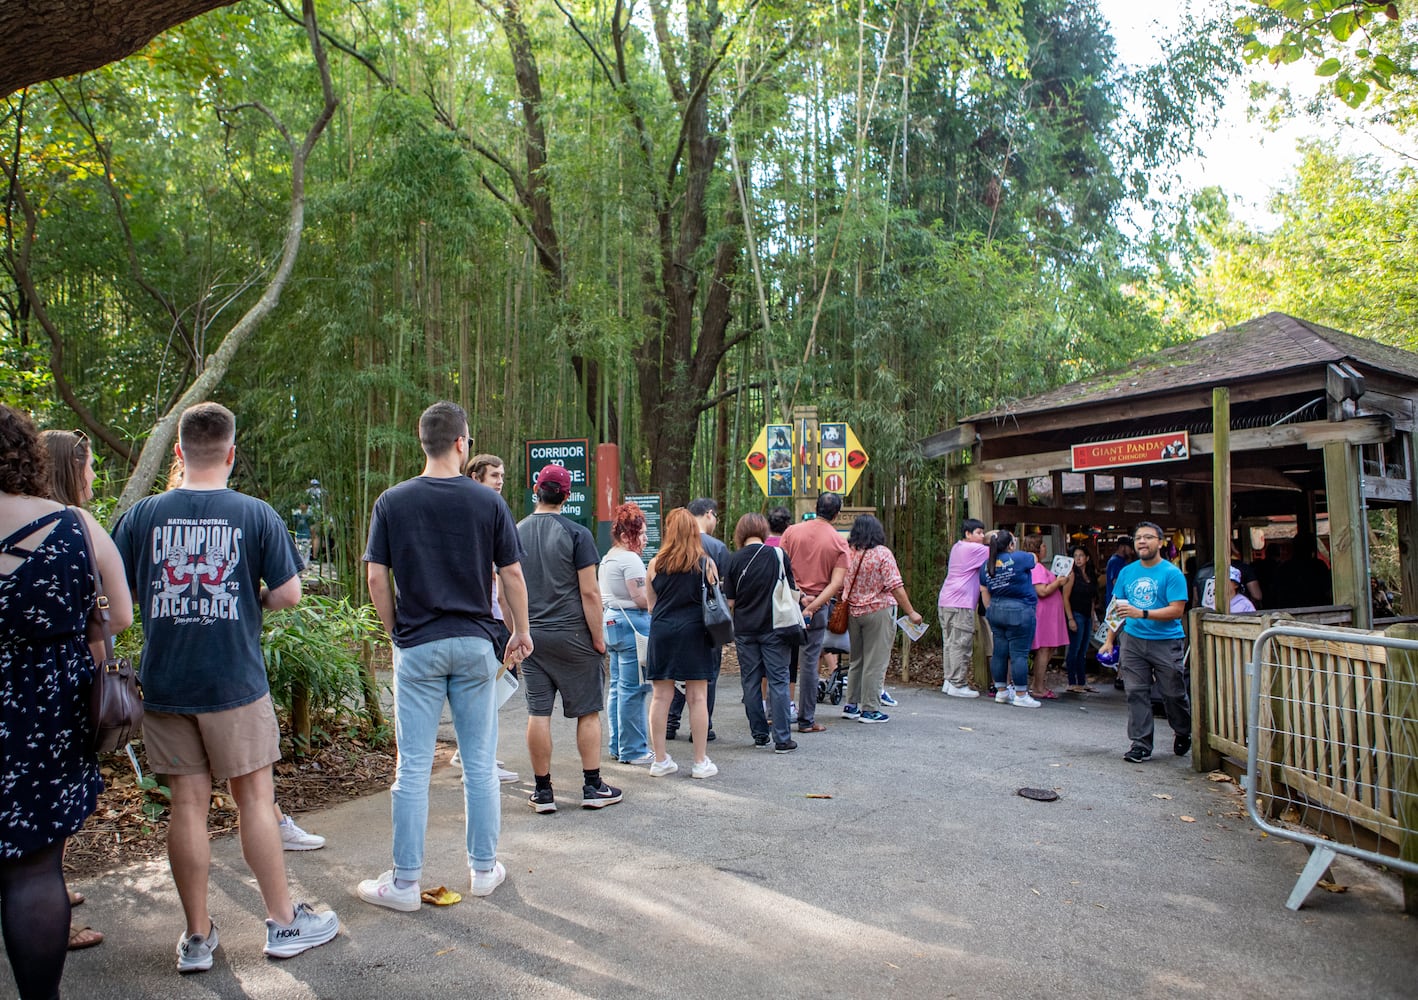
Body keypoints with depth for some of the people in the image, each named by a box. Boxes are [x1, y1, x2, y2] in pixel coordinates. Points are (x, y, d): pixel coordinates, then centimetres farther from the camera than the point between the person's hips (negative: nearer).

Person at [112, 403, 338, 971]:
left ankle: (197, 938, 20)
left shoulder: (142, 515, -1)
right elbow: (288, 594, -8)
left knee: (188, 804, 10)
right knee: (254, 798, 8)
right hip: (234, 684, -2)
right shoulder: (256, 514, -7)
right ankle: (283, 923, 20)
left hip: (164, 684, 2)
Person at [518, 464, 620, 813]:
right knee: (587, 712, 7)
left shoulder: (516, 533, 4)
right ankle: (593, 788, 12)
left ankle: (543, 791, 13)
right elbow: (589, 592, -12)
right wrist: (598, 637, -4)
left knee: (538, 712, 6)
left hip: (530, 636, 4)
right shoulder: (576, 533, -9)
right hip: (572, 634, -4)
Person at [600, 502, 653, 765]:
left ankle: (617, 747, 21)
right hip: (632, 624, -10)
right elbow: (642, 599, -17)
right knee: (633, 689, -4)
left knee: (617, 688, 14)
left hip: (611, 621, 11)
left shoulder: (607, 559, 17)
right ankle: (633, 750, 1)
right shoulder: (630, 559, -14)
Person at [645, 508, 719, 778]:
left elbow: (651, 605, 9)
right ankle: (701, 762, 10)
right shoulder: (706, 563, -2)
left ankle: (660, 760, 13)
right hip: (694, 633, -1)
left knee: (660, 696, 7)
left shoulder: (655, 564, 1)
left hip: (661, 632, 2)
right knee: (697, 697, 4)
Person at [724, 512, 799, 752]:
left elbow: (730, 601, -1)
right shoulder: (779, 555, -6)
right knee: (778, 681, 3)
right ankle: (783, 739, 3)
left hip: (744, 629, 1)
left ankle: (759, 735, 16)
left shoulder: (734, 560, -4)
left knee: (751, 682, 11)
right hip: (773, 627, -1)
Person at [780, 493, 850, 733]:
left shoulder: (792, 531, 2)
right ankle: (806, 720, 10)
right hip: (817, 604, -1)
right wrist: (812, 606, -14)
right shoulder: (840, 542, -1)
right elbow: (837, 582, -10)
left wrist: (797, 597, -7)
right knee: (809, 662, 3)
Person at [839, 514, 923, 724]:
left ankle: (851, 705, 21)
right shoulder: (882, 553, -11)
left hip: (853, 611, 5)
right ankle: (870, 709, 4)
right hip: (878, 611, -5)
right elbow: (895, 587, -14)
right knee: (875, 662, 1)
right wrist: (911, 612, -8)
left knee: (856, 660, 16)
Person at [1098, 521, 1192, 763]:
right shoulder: (1127, 572, 10)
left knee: (1173, 693, 6)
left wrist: (1141, 613, -24)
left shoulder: (1171, 573, -5)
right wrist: (1109, 640, 9)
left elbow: (1177, 610, -14)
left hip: (1166, 642, -3)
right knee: (1135, 692, 0)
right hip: (1133, 640, 4)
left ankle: (1183, 734, 32)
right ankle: (1141, 743, 8)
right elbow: (1117, 608, 14)